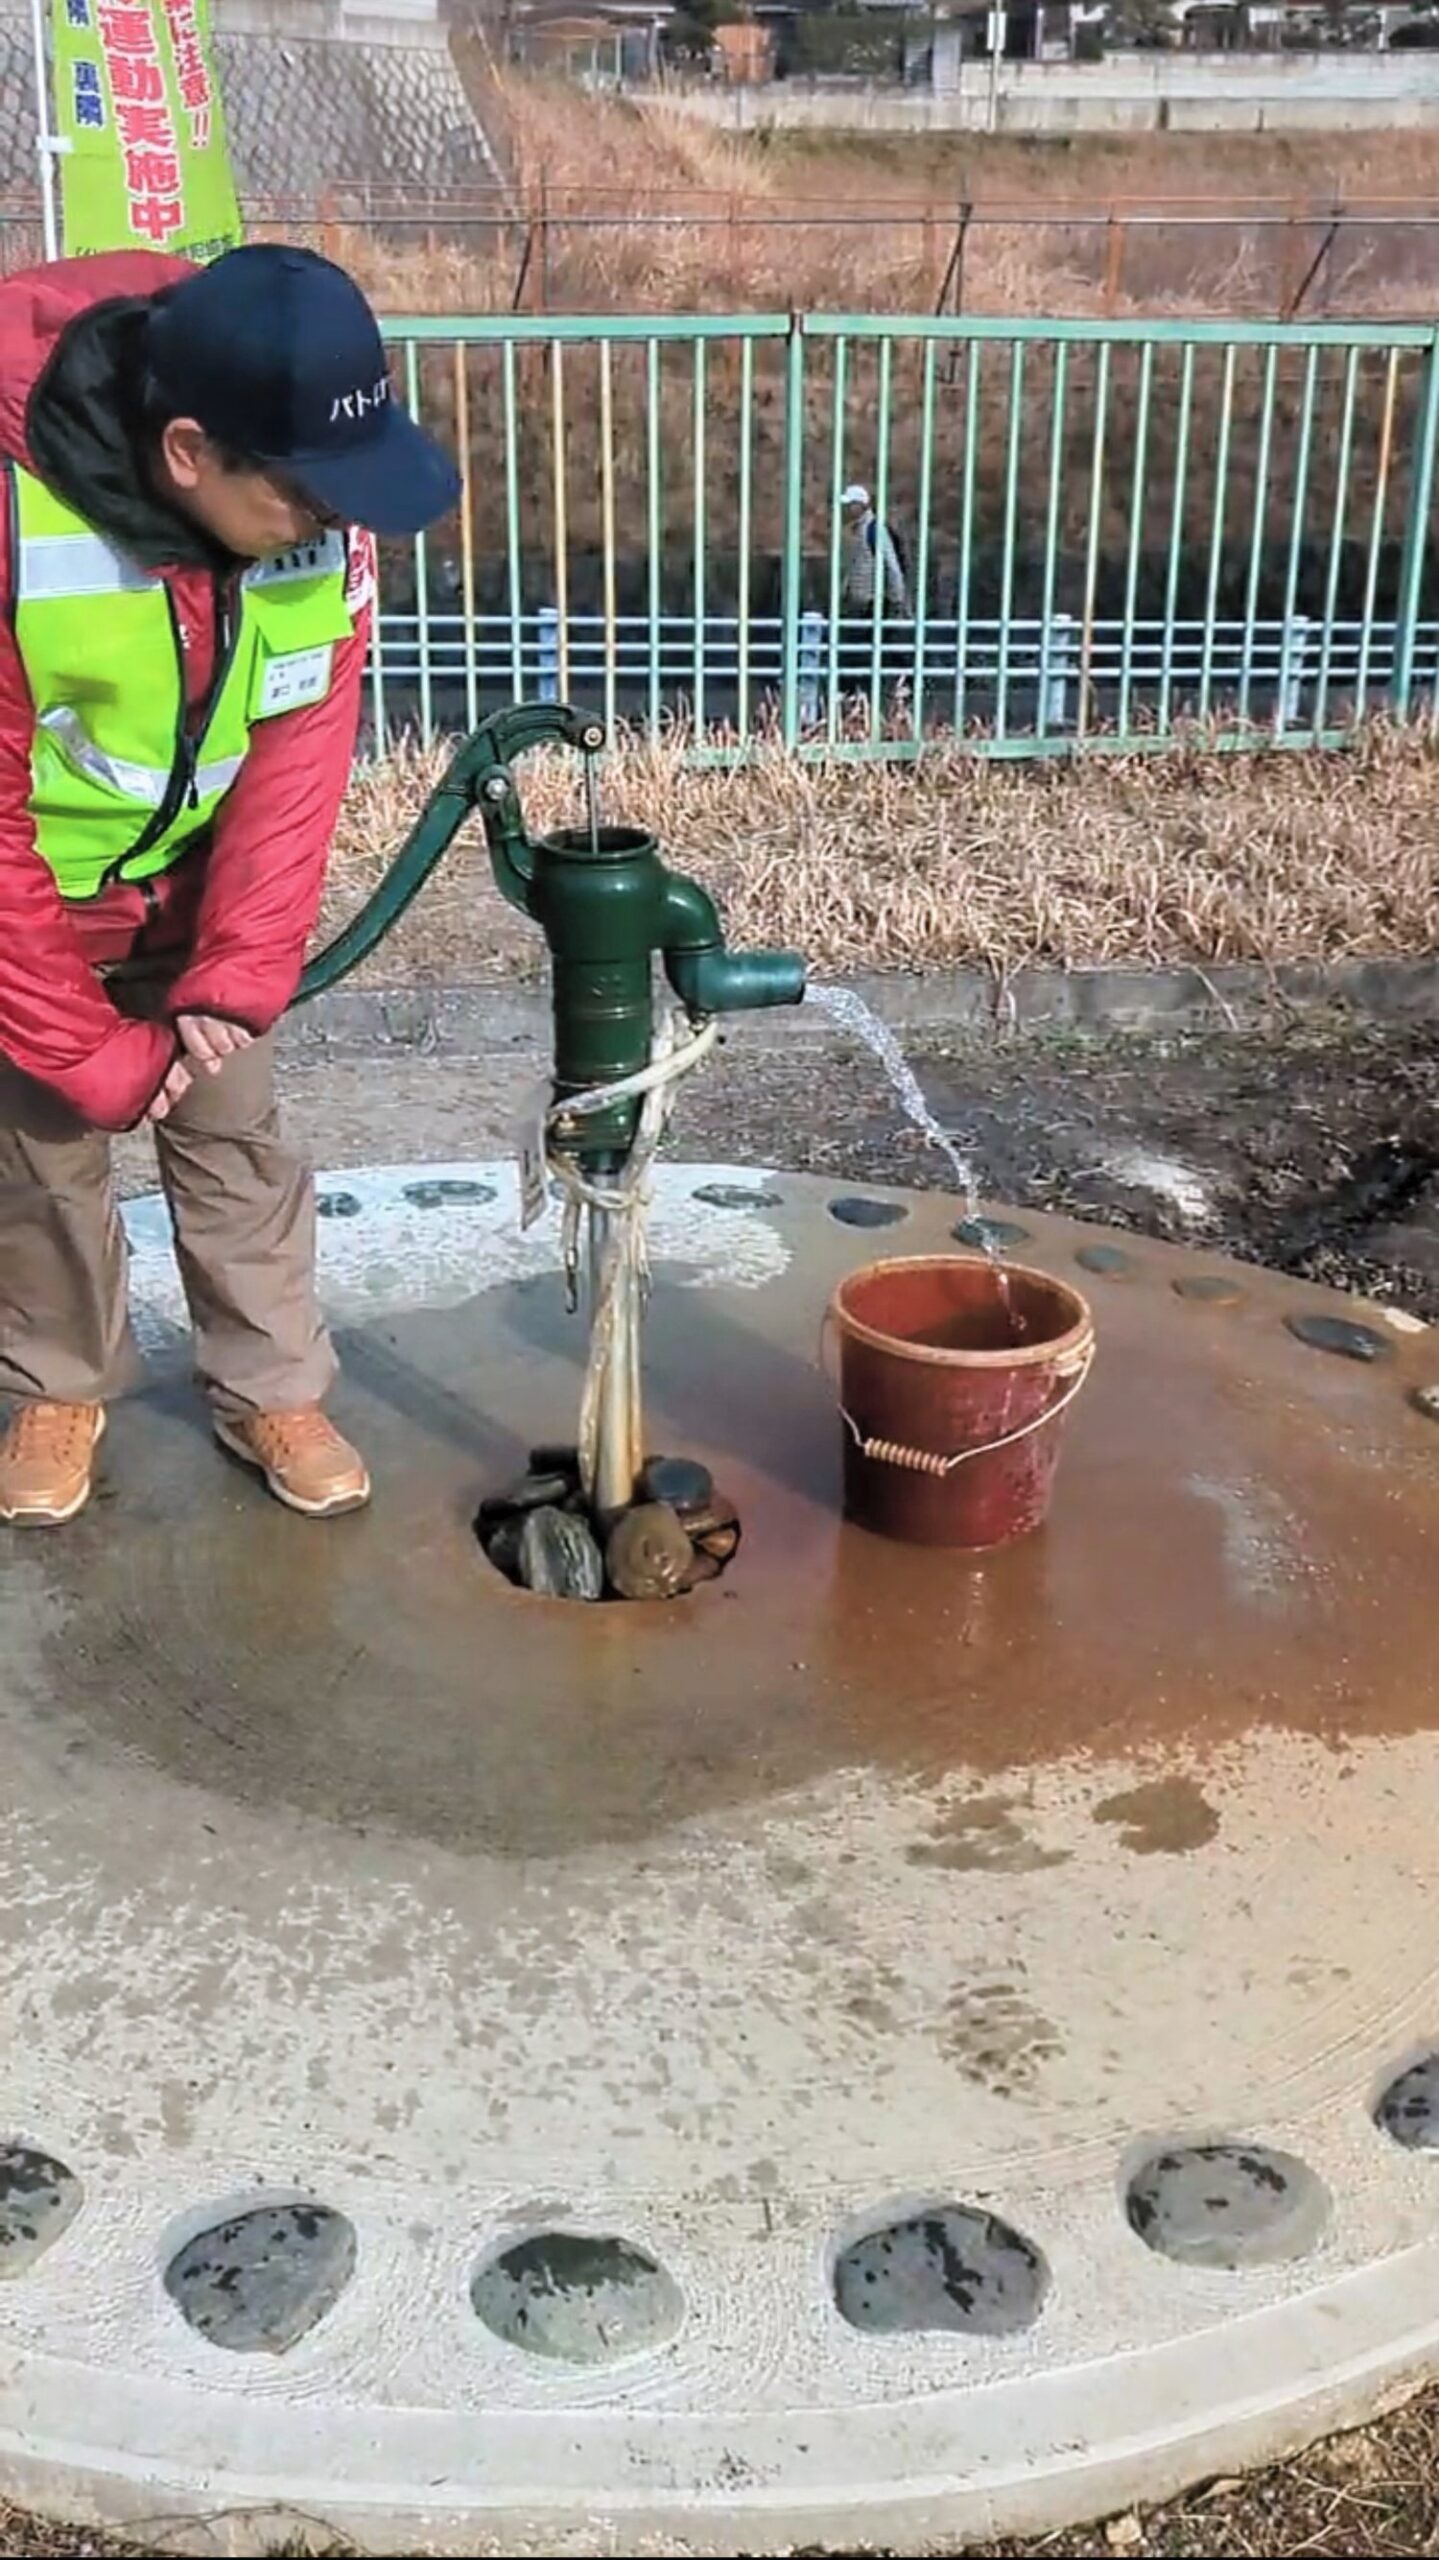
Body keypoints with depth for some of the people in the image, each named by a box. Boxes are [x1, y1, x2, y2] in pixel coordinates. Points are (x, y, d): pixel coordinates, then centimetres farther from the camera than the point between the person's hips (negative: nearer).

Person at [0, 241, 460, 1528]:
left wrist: (236, 976, -18)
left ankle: (275, 1389, 26)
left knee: (233, 1127, 9)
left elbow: (300, 757, -14)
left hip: (193, 880, 3)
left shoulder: (315, 498, -22)